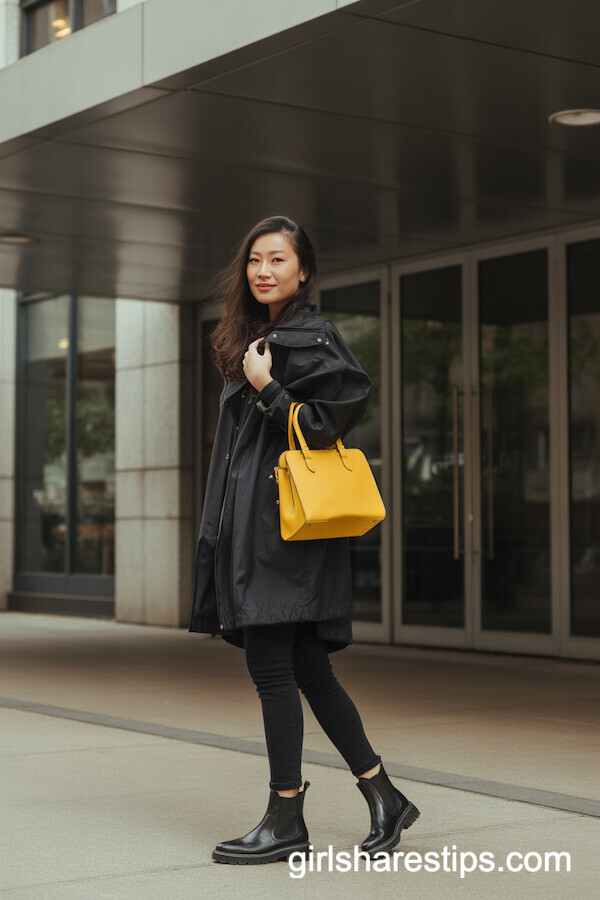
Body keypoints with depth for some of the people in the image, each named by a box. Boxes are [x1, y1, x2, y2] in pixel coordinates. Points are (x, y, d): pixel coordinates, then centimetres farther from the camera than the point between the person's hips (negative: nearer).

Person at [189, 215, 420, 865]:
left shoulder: (311, 338, -8)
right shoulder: (254, 339, 19)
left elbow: (331, 422, -15)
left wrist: (268, 389, -16)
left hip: (289, 523, -9)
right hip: (253, 522, 9)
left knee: (271, 665, -6)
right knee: (305, 669, 10)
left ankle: (286, 821, 4)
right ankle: (384, 798, 18)